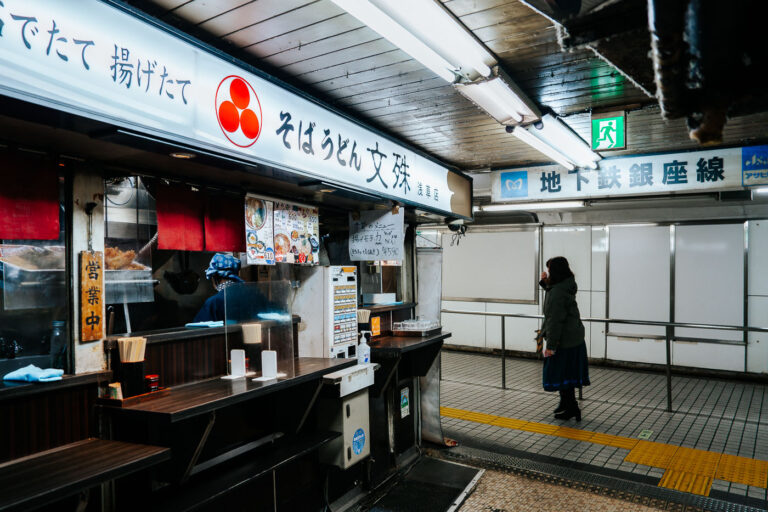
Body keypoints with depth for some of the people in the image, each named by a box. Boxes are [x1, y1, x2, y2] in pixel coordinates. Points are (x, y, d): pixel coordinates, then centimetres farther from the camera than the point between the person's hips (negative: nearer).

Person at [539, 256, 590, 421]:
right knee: (568, 374, 18)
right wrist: (545, 282, 9)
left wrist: (551, 345, -21)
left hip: (564, 341, -10)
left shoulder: (557, 293, -23)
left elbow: (555, 321, -25)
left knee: (561, 374, 3)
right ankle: (566, 405, 31)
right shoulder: (566, 287, 6)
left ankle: (571, 409, 12)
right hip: (575, 338, 10)